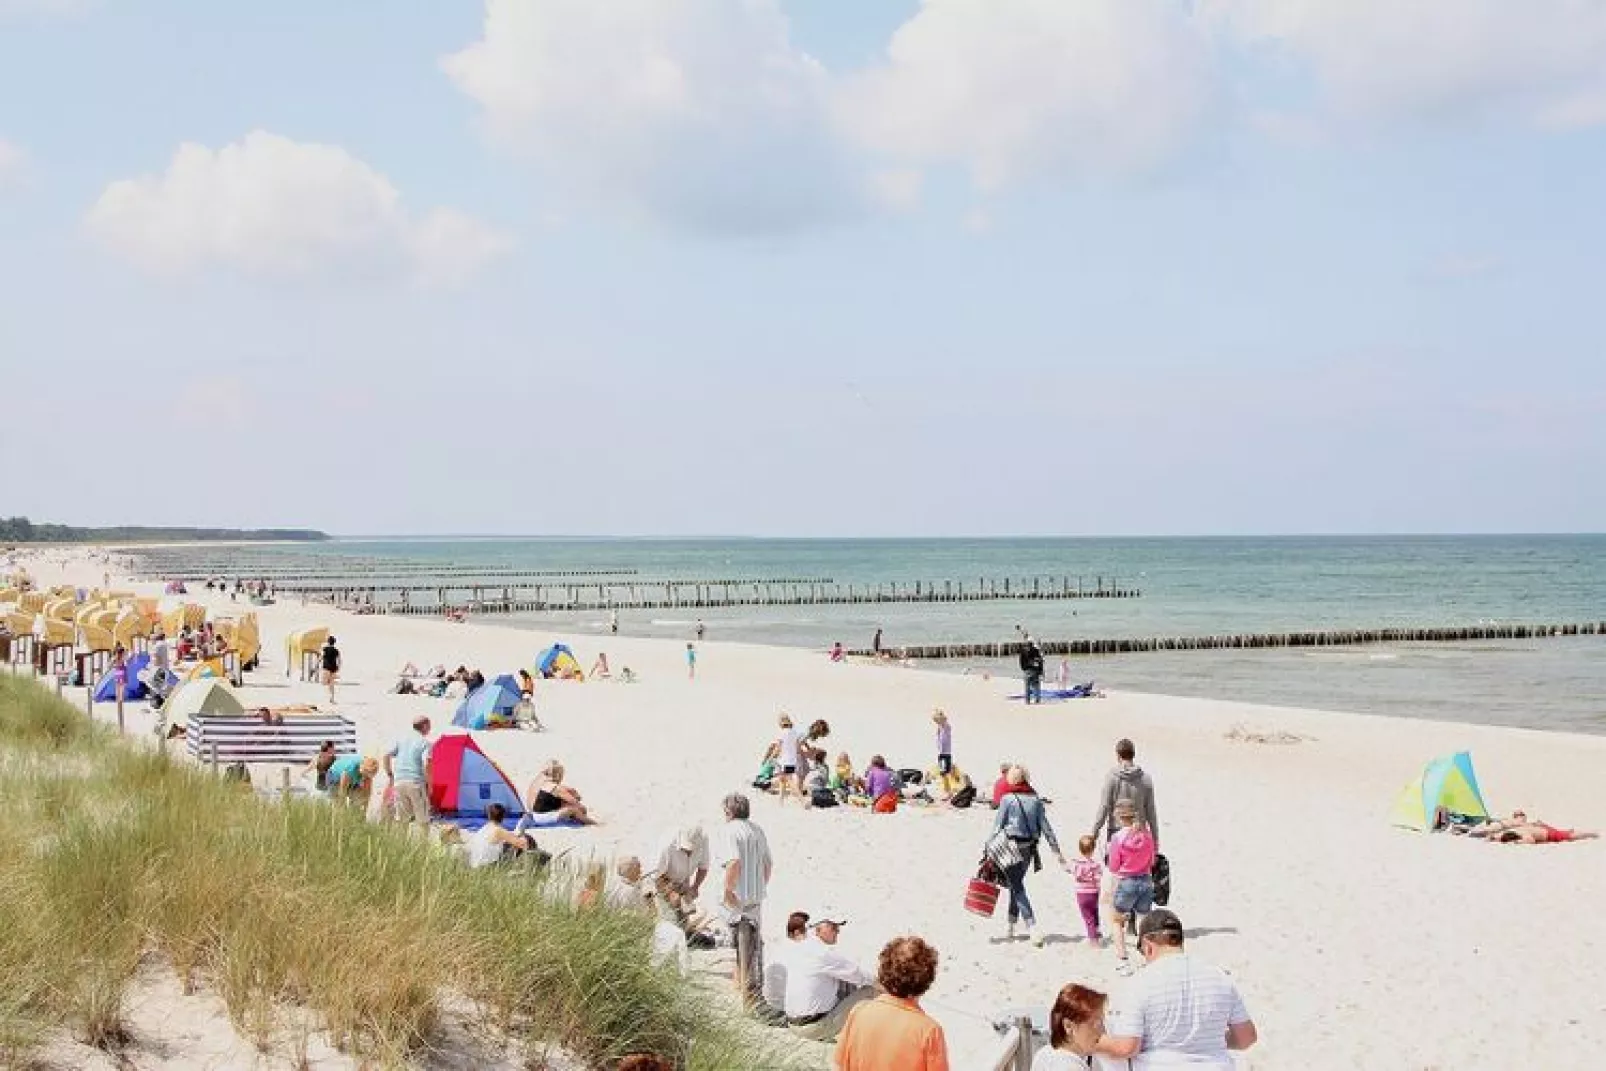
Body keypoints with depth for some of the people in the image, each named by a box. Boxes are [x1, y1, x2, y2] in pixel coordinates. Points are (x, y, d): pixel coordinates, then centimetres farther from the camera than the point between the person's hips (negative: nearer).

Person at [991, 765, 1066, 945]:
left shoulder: (1008, 799, -9)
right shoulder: (1036, 799, 3)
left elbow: (997, 826, -7)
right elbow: (1045, 826, 4)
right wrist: (1056, 850, 8)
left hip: (1012, 846, -5)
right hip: (1030, 847, 5)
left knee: (1017, 887, -2)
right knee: (1016, 883, 19)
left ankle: (1033, 928, -15)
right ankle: (1011, 927, 27)